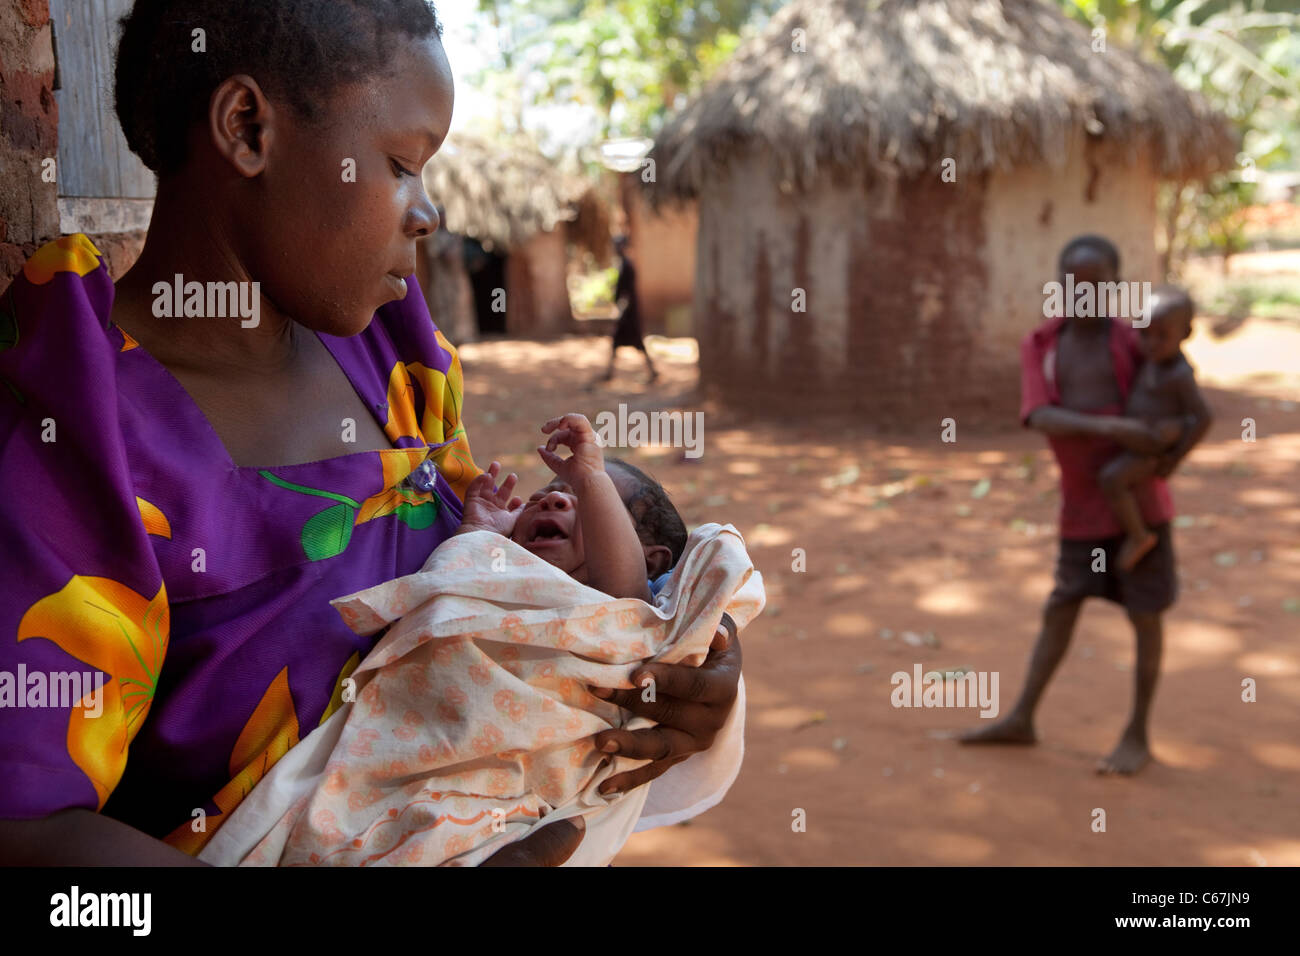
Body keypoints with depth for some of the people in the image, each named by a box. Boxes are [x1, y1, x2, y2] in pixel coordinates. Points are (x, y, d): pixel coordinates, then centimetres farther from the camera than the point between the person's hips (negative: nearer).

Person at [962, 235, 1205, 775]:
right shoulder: (1039, 345, 1)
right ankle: (1020, 719, 20)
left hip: (1138, 501, -3)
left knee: (1144, 614, 3)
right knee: (1059, 609, 10)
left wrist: (1175, 456, -21)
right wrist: (1111, 428, -29)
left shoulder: (1134, 342, -7)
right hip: (1081, 508, 3)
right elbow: (1038, 417, -15)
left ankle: (1137, 734, 14)